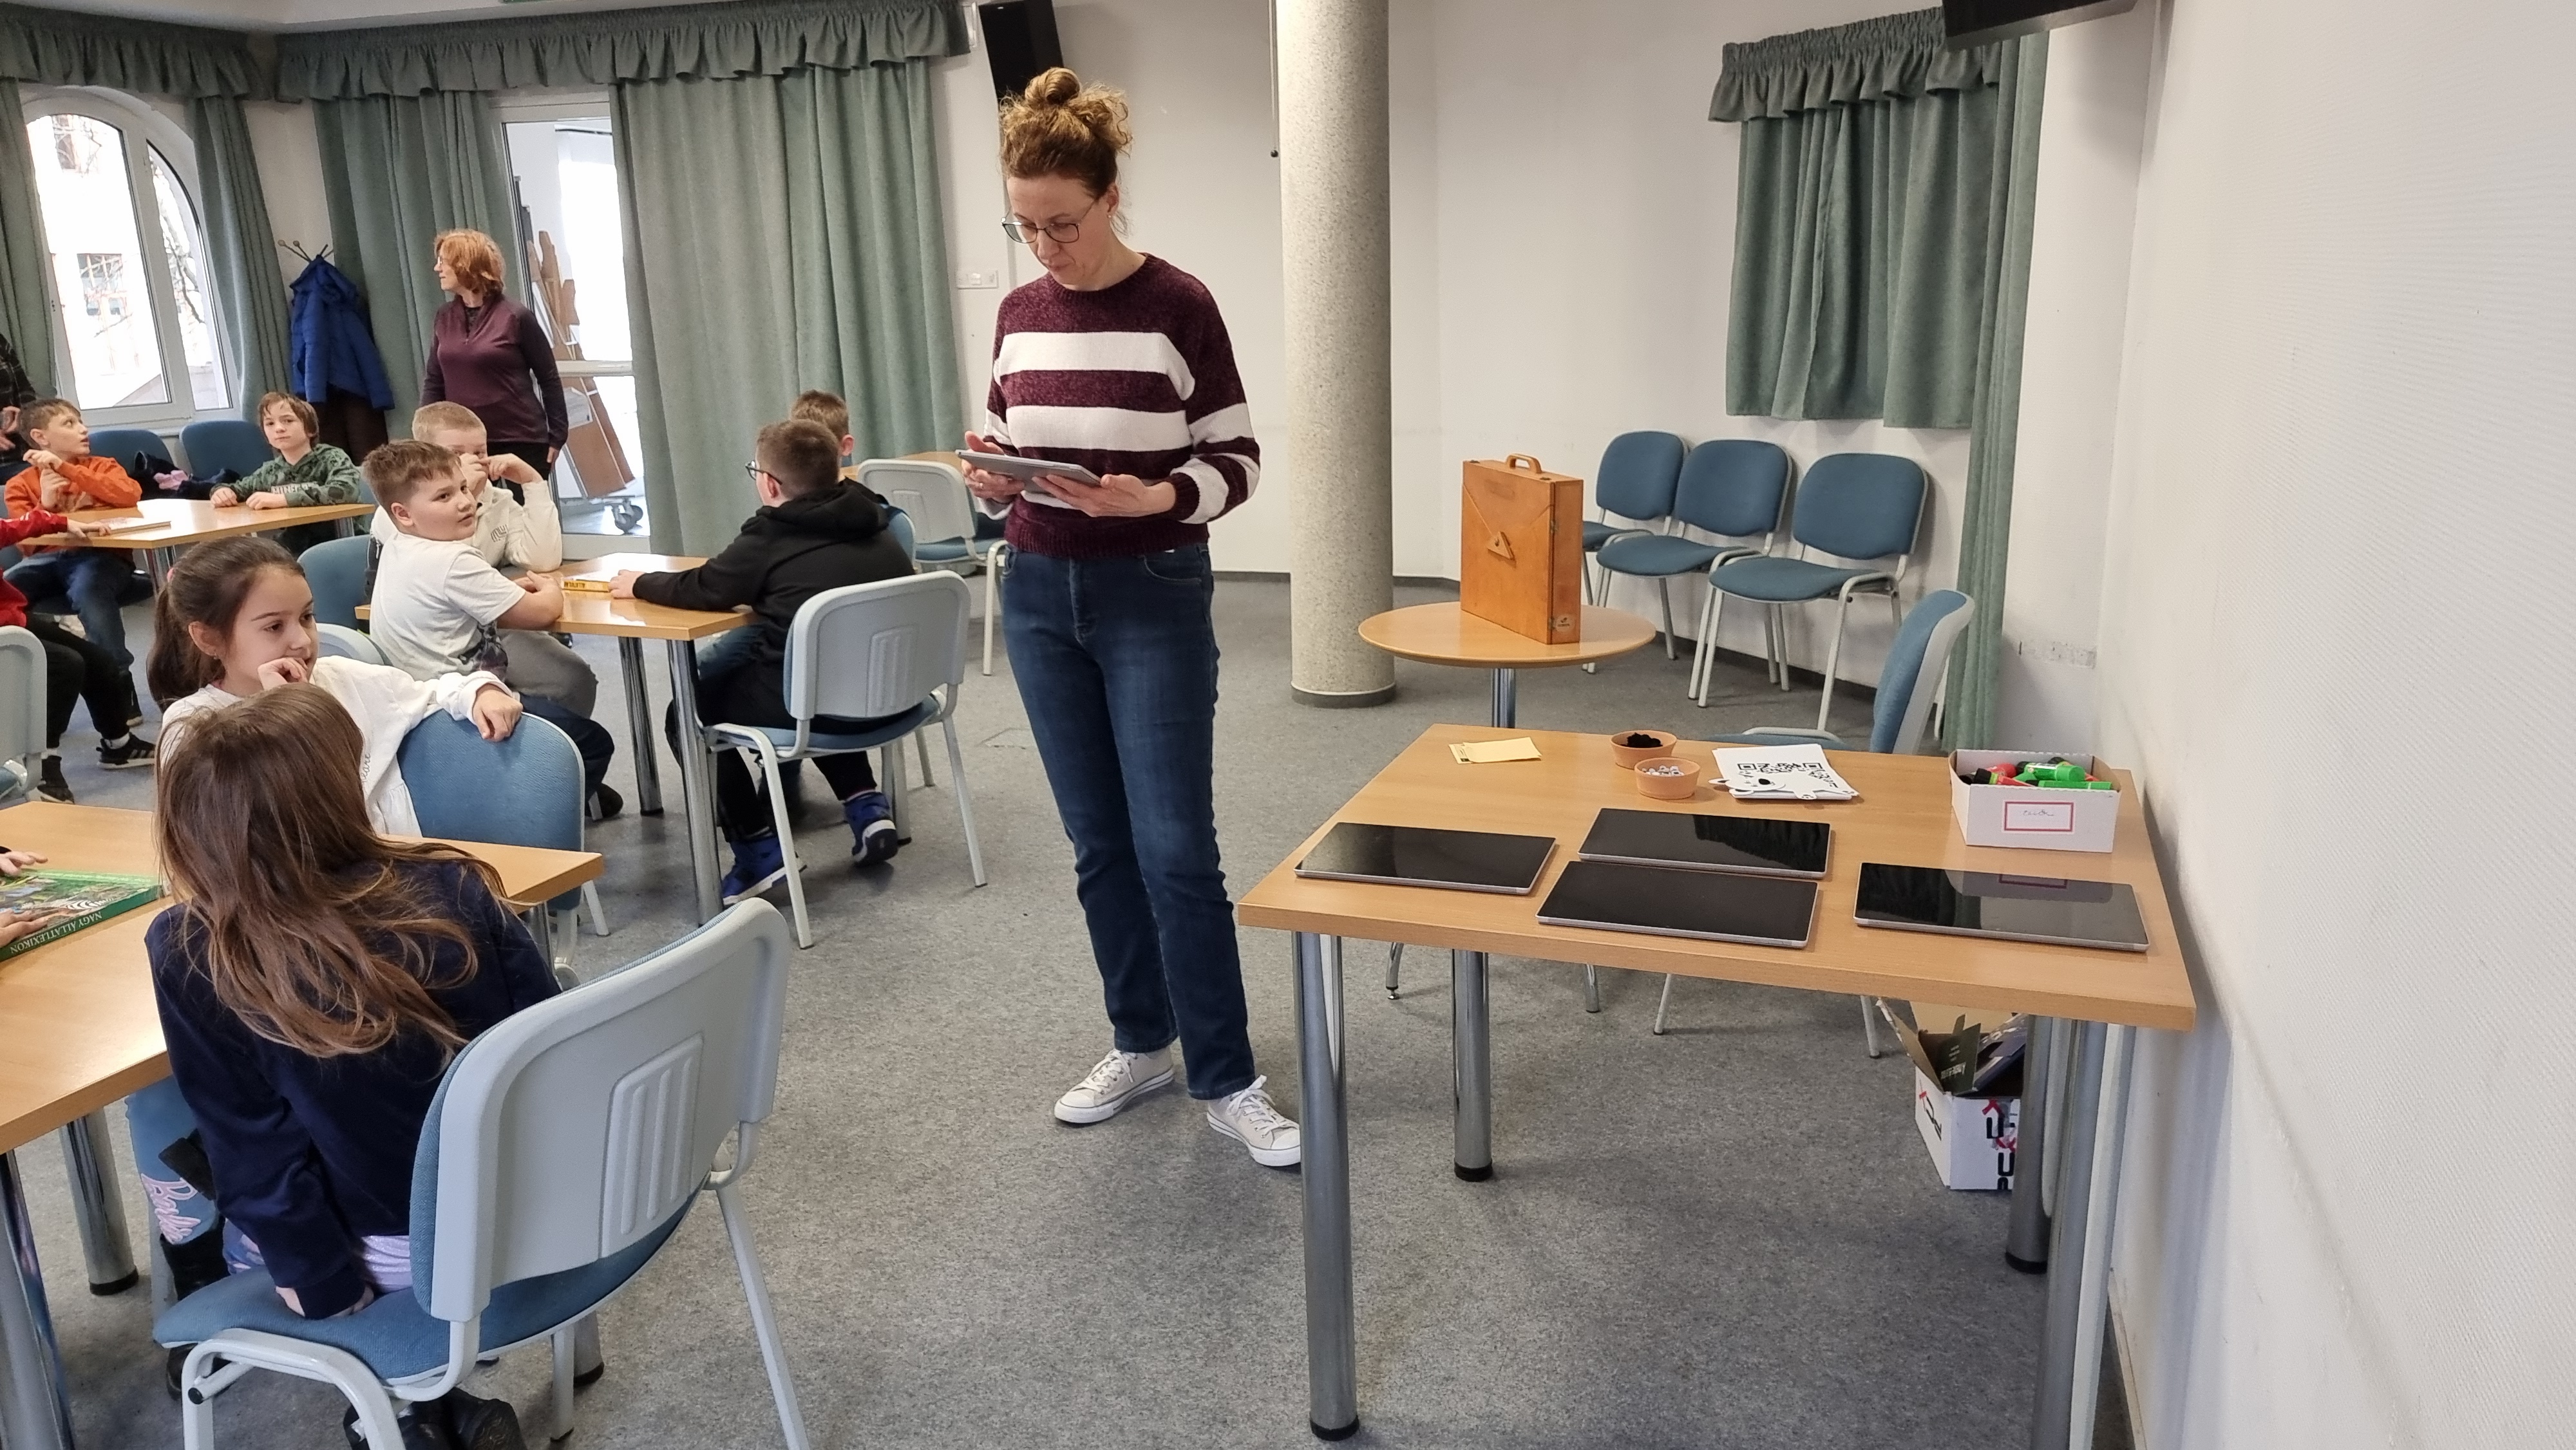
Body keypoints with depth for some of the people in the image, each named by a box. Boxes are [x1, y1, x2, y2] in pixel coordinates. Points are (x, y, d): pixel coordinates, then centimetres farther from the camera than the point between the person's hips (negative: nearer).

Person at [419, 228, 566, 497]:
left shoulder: (515, 316, -8)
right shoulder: (444, 318, 6)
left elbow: (549, 379, -4)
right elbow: (433, 382, 11)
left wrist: (556, 437, -4)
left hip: (522, 440, -4)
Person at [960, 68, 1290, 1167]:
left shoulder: (1178, 305, -9)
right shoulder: (1019, 315, 7)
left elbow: (1237, 462, -8)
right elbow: (1007, 456, 14)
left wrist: (1154, 499, -26)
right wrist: (989, 477, -9)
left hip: (1154, 600, -5)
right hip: (1039, 599, 5)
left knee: (1175, 847, -5)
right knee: (1098, 842, 11)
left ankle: (1226, 1082, 7)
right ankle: (1140, 1044, 26)